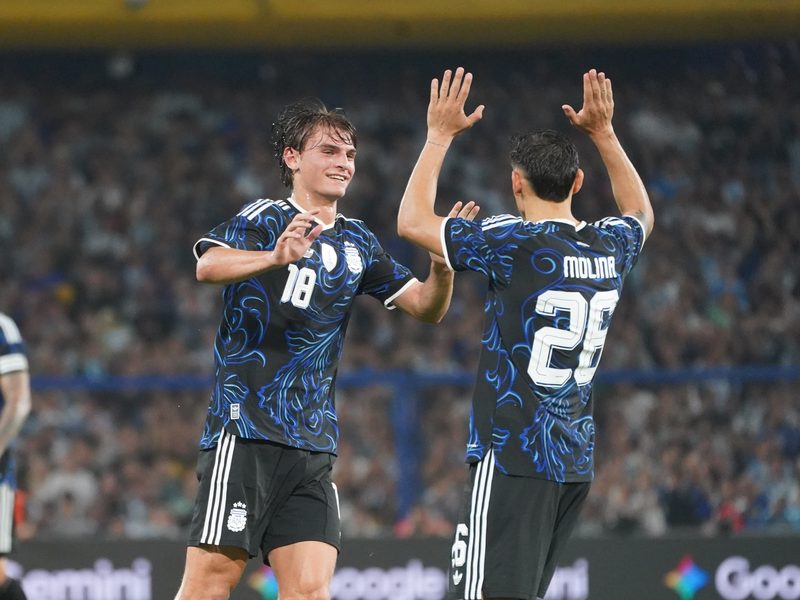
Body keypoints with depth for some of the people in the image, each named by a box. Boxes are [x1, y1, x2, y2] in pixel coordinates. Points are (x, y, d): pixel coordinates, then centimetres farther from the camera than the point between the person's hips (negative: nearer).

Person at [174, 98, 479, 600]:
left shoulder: (356, 243, 16)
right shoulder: (263, 220, -4)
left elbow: (425, 306, 15)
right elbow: (208, 265, -23)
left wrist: (441, 265, -8)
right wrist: (275, 257, -43)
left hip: (313, 445, 6)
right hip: (244, 431, -6)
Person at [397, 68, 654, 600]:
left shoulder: (519, 244, -12)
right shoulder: (611, 248, 7)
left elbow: (413, 221, -5)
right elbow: (641, 213, 33)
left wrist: (441, 134, 4)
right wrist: (603, 133, 34)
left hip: (512, 456, -7)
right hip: (576, 461, 7)